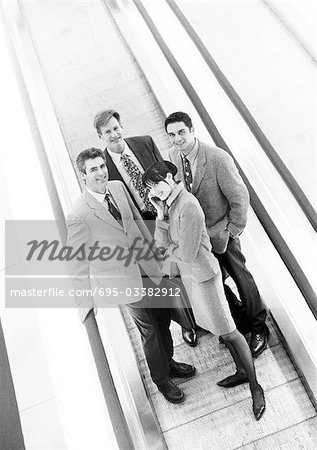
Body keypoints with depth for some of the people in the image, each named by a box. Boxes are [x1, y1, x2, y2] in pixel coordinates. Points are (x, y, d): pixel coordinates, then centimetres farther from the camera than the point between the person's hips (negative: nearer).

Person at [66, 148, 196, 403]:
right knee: (150, 330, 9)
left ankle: (168, 362, 48)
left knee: (163, 320, 20)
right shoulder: (79, 215, -20)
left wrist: (153, 248, 17)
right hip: (125, 280, -6)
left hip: (147, 266, 6)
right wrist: (86, 301, -8)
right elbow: (76, 262, -13)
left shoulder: (118, 187, -2)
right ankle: (161, 379, 36)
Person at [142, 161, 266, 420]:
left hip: (202, 275, -9)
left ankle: (255, 387, 19)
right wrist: (161, 215, -13)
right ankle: (242, 371, 39)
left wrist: (169, 251, -5)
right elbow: (163, 243, -1)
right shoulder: (169, 203, 3)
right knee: (219, 329, 20)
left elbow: (188, 254, -24)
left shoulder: (188, 206, -24)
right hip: (188, 275, 9)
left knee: (227, 331, 2)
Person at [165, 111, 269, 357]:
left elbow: (240, 198, -17)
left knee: (242, 279, 11)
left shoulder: (218, 158, -23)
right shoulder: (172, 157, -6)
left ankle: (259, 327, 36)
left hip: (221, 234, -5)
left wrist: (232, 231, -12)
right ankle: (235, 319, 46)